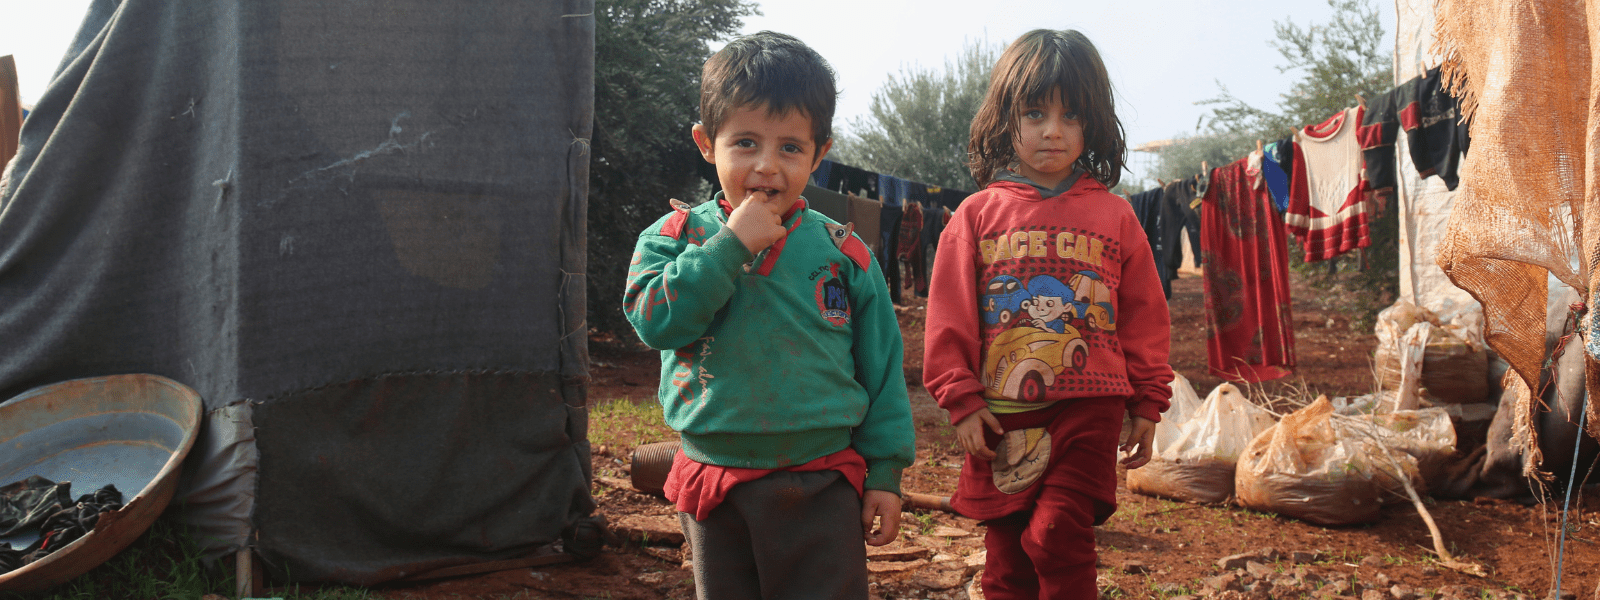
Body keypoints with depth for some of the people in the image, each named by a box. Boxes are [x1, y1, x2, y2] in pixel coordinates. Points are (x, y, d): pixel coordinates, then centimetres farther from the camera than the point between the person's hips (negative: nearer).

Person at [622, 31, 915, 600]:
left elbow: (882, 367, 2)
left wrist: (884, 472, 1)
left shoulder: (844, 252, -1)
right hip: (714, 483, 1)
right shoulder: (675, 236, 0)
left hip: (821, 484, -1)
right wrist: (731, 245, -19)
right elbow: (655, 319, -18)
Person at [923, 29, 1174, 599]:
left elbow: (1144, 316, 9)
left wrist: (1147, 403, 9)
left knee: (1057, 537, -14)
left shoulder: (1114, 216, 4)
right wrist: (962, 400, -2)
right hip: (1002, 417, 1)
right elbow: (949, 316, 2)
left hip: (1089, 408, -1)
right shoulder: (977, 214, 2)